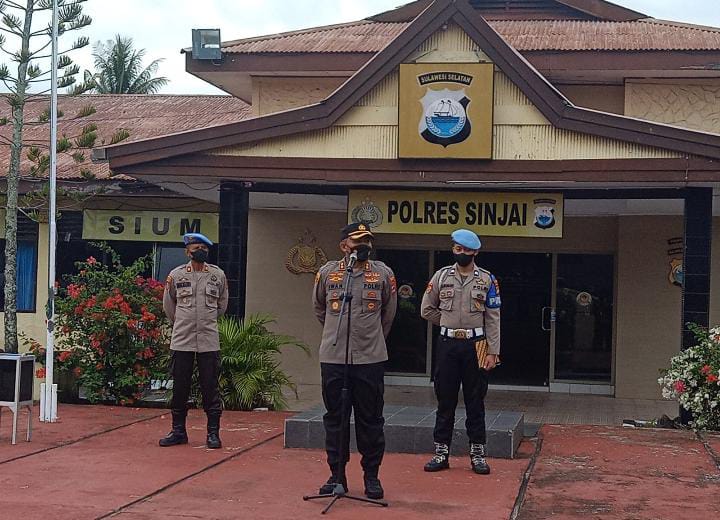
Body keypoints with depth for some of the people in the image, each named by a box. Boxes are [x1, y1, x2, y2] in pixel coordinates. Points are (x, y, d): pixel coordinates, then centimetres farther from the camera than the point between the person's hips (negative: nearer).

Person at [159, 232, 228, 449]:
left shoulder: (218, 275, 5)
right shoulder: (176, 275, 3)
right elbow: (168, 304, 14)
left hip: (209, 341, 0)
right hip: (181, 341, 0)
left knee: (210, 388, 0)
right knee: (179, 387, 5)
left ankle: (213, 433, 7)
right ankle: (178, 431, 15)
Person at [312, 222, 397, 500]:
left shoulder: (383, 273, 2)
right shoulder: (327, 273, 2)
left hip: (371, 359, -1)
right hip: (333, 358, 1)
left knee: (371, 419, 4)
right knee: (335, 419, 7)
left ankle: (371, 476, 14)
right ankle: (336, 475, 17)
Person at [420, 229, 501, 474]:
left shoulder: (487, 280, 2)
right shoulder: (441, 276, 5)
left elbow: (493, 318, 0)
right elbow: (427, 309, 11)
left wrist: (493, 351, -6)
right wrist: (450, 324, 6)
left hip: (475, 345, -1)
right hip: (447, 344, 1)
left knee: (475, 401, 4)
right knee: (445, 400, 5)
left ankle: (477, 453, 11)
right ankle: (441, 452, 11)